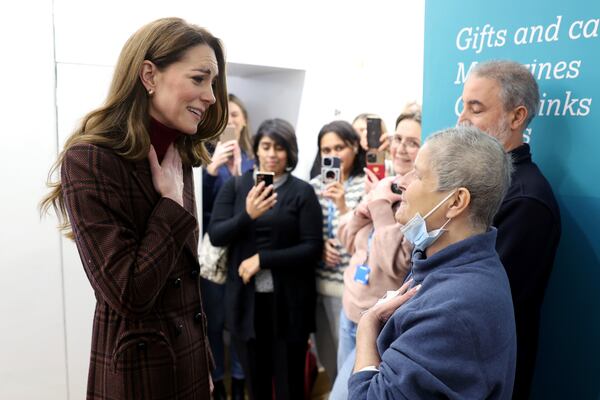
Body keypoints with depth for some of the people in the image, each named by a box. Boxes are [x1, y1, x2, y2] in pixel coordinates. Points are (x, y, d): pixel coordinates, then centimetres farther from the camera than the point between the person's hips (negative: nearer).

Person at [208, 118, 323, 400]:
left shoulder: (302, 192, -5)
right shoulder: (235, 186, 2)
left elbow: (313, 249, -9)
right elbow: (216, 236, -4)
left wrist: (262, 259, -16)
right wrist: (247, 215, -21)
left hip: (288, 301, -2)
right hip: (245, 300, 3)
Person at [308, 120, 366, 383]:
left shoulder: (367, 186, -7)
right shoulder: (315, 185, 6)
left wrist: (342, 205, -23)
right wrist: (319, 243, -8)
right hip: (320, 282, 5)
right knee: (327, 354, 17)